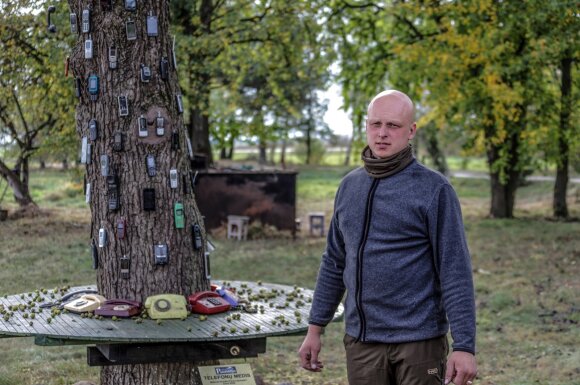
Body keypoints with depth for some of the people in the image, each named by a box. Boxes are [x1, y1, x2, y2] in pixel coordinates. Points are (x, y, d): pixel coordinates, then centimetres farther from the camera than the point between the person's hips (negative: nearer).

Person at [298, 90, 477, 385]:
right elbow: (334, 263, 16)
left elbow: (455, 273, -12)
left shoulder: (433, 189, -8)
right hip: (361, 341, 5)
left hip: (418, 341, -5)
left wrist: (464, 346, -17)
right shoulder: (350, 186, 10)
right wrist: (315, 328, 13)